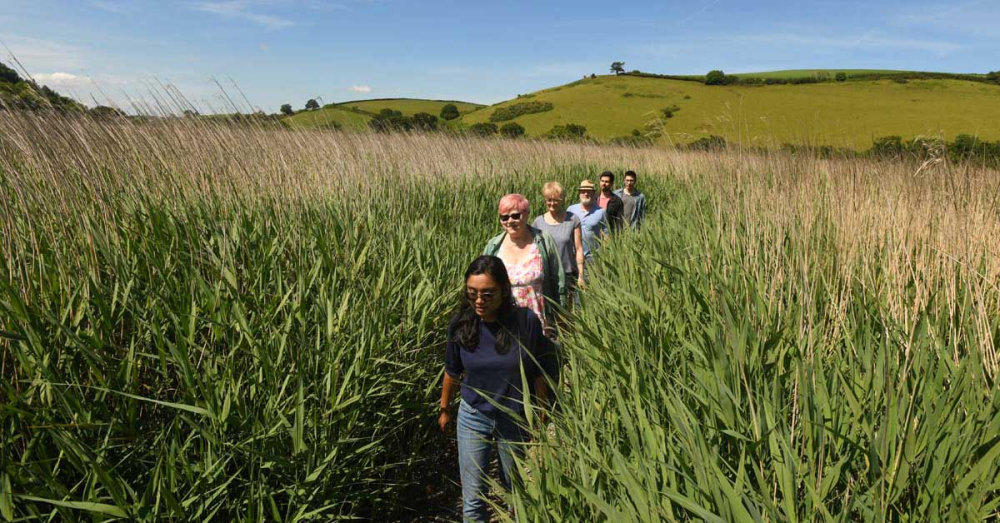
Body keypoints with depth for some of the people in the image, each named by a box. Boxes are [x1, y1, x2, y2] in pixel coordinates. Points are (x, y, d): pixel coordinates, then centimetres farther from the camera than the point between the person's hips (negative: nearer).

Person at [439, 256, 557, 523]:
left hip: (516, 420, -1)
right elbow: (453, 371, 1)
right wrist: (445, 409, 12)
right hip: (472, 417, 1)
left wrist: (542, 419, -2)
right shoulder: (460, 324, -16)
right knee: (473, 497, 7)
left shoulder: (526, 322, -22)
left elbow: (539, 374, -10)